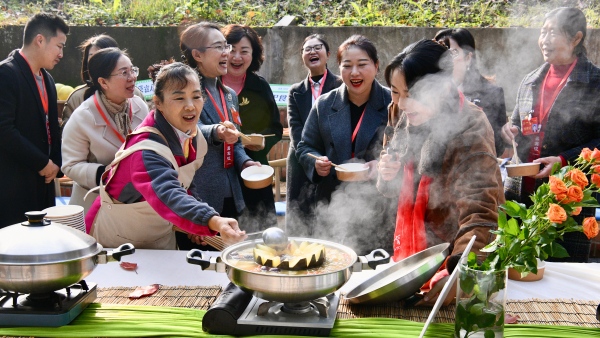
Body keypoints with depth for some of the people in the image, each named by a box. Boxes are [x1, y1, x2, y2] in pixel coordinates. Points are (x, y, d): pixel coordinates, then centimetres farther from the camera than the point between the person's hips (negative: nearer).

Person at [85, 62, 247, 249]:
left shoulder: (192, 135, -9)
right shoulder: (146, 150, -34)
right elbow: (167, 195, -52)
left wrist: (193, 223, -6)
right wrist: (213, 221, -68)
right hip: (117, 241, -7)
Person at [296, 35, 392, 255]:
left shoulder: (393, 105, -2)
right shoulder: (324, 105, 8)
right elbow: (305, 147, 16)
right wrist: (315, 163, -6)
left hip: (380, 210, -2)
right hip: (333, 209, 3)